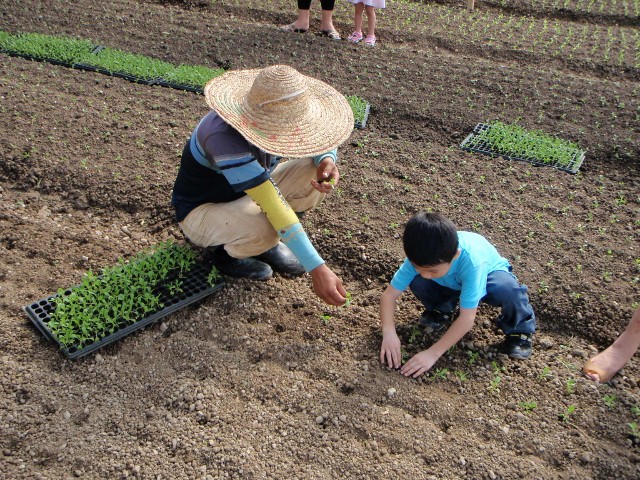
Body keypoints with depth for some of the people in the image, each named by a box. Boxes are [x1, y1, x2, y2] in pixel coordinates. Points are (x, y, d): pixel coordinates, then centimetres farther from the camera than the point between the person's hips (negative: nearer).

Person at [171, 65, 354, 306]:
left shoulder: (273, 120, -17)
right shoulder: (224, 137, -38)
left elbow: (318, 138, 0)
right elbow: (274, 205, -43)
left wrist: (327, 160, -26)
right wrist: (317, 269, -44)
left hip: (249, 193, 7)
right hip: (200, 210, -7)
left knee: (319, 175, -12)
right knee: (264, 228, -38)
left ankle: (267, 242, 3)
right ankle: (226, 253, -3)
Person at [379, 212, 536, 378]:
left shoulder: (472, 261, -43)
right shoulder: (420, 257, -32)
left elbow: (467, 319, -42)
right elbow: (389, 294, -27)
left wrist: (433, 353, -45)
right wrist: (389, 332, -43)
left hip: (489, 275, -3)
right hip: (452, 282, 3)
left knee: (508, 289, -38)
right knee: (417, 282, -27)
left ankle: (518, 330, -6)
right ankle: (441, 310, 6)